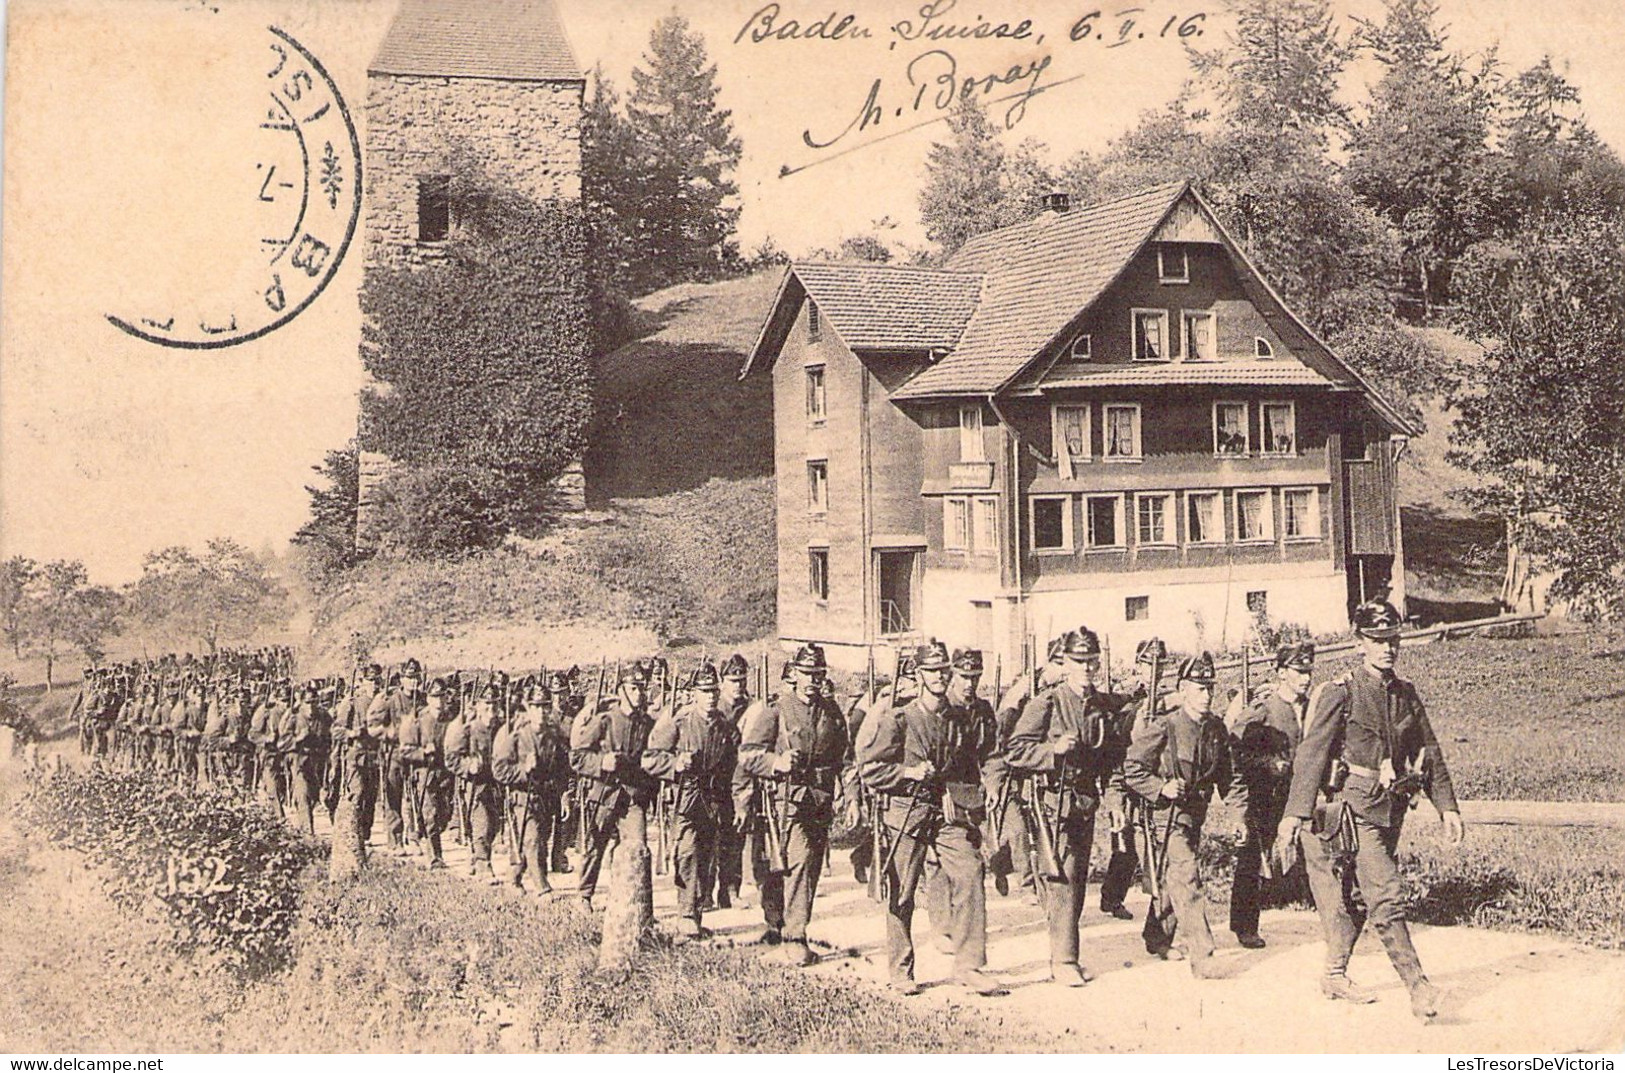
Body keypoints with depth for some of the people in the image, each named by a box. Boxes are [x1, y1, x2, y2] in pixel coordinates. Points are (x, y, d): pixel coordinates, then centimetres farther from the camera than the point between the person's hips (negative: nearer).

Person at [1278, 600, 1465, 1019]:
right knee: (1386, 896, -11)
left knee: (1357, 896, 13)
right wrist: (1295, 814, -16)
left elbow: (1429, 752, 17)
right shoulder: (1341, 693, -8)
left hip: (1391, 810, 6)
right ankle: (1419, 988, -11)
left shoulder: (1405, 694, 11)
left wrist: (1447, 806, 11)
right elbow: (1311, 754, -11)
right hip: (1355, 808, -6)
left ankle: (1335, 974, 25)